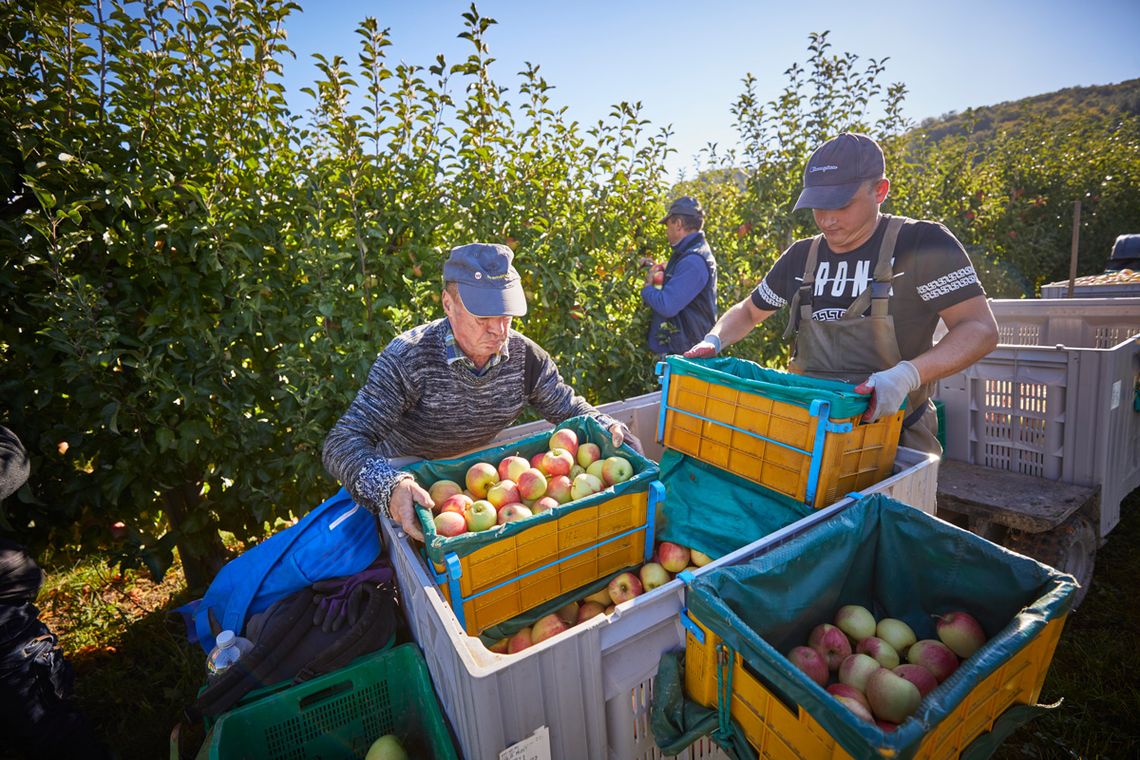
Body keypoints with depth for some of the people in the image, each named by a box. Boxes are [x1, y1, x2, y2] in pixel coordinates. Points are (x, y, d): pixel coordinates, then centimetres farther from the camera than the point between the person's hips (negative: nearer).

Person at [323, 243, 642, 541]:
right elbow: (344, 443, -32)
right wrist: (390, 486, -52)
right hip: (407, 483, -2)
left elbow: (570, 409, -1)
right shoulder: (407, 357, -28)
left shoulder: (525, 356, -14)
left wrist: (607, 427, -24)